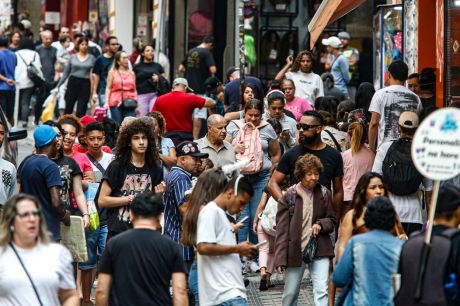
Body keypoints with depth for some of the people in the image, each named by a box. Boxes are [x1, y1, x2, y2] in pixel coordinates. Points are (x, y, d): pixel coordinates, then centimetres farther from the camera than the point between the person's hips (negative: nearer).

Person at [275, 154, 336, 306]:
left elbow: (332, 221, 14)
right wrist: (280, 259, -11)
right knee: (290, 294, 11)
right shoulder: (289, 197, -4)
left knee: (321, 291, -11)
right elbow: (282, 230, -5)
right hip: (295, 250, -1)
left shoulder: (324, 194, 4)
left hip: (319, 249, 1)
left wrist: (320, 225, -10)